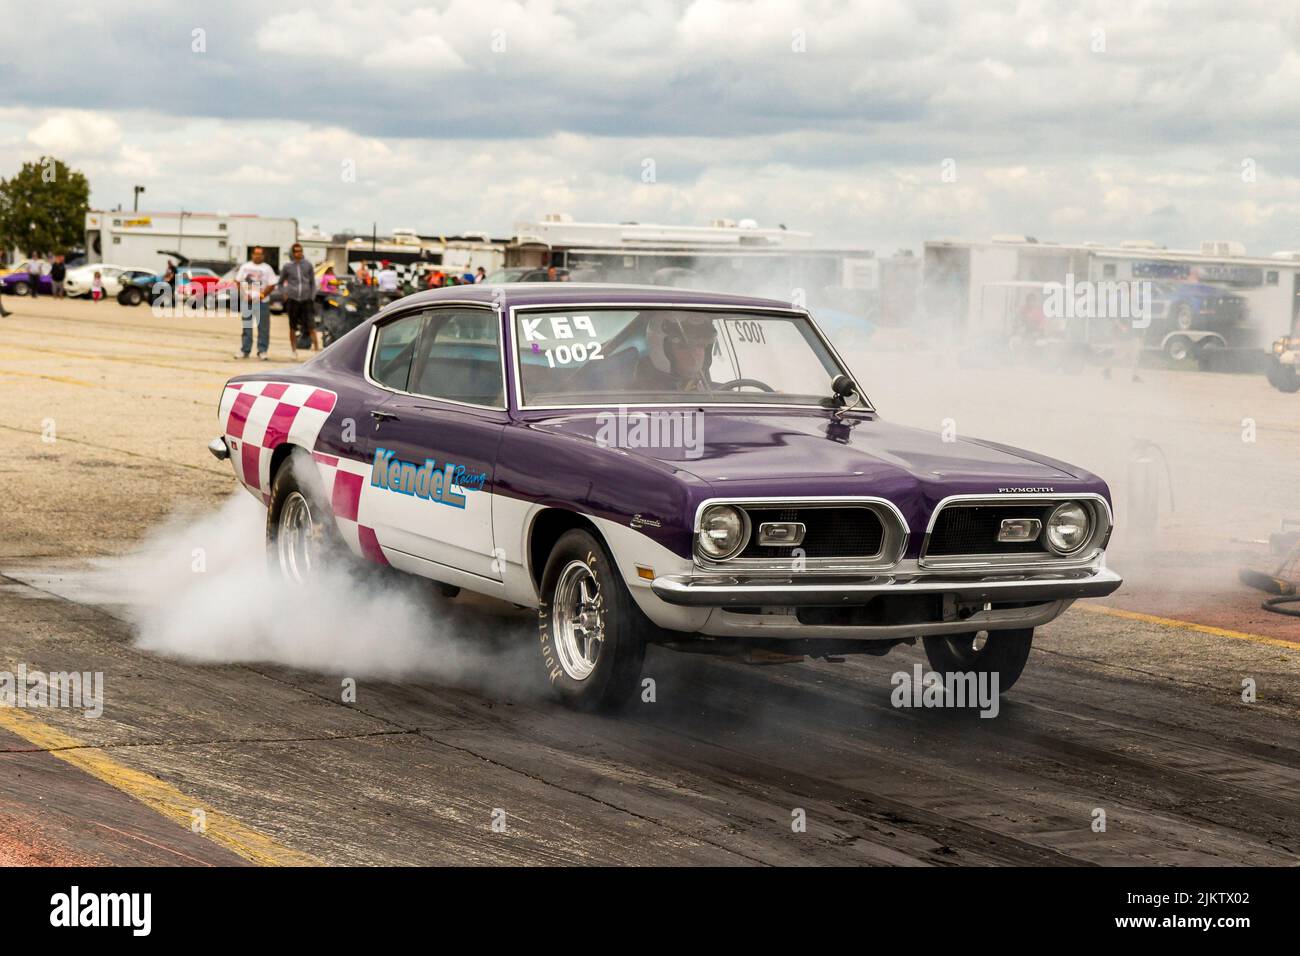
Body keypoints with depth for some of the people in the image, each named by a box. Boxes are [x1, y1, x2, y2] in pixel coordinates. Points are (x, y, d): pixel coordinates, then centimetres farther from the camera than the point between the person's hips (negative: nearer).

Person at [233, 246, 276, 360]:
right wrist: (245, 294, -5)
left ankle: (262, 351, 4)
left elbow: (271, 285, -1)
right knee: (246, 327, 6)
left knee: (263, 327, -1)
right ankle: (245, 350, 12)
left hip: (261, 302, -2)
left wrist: (262, 295, -13)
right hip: (246, 301, 2)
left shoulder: (267, 269, 4)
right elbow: (238, 282, 9)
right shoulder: (245, 267, 10)